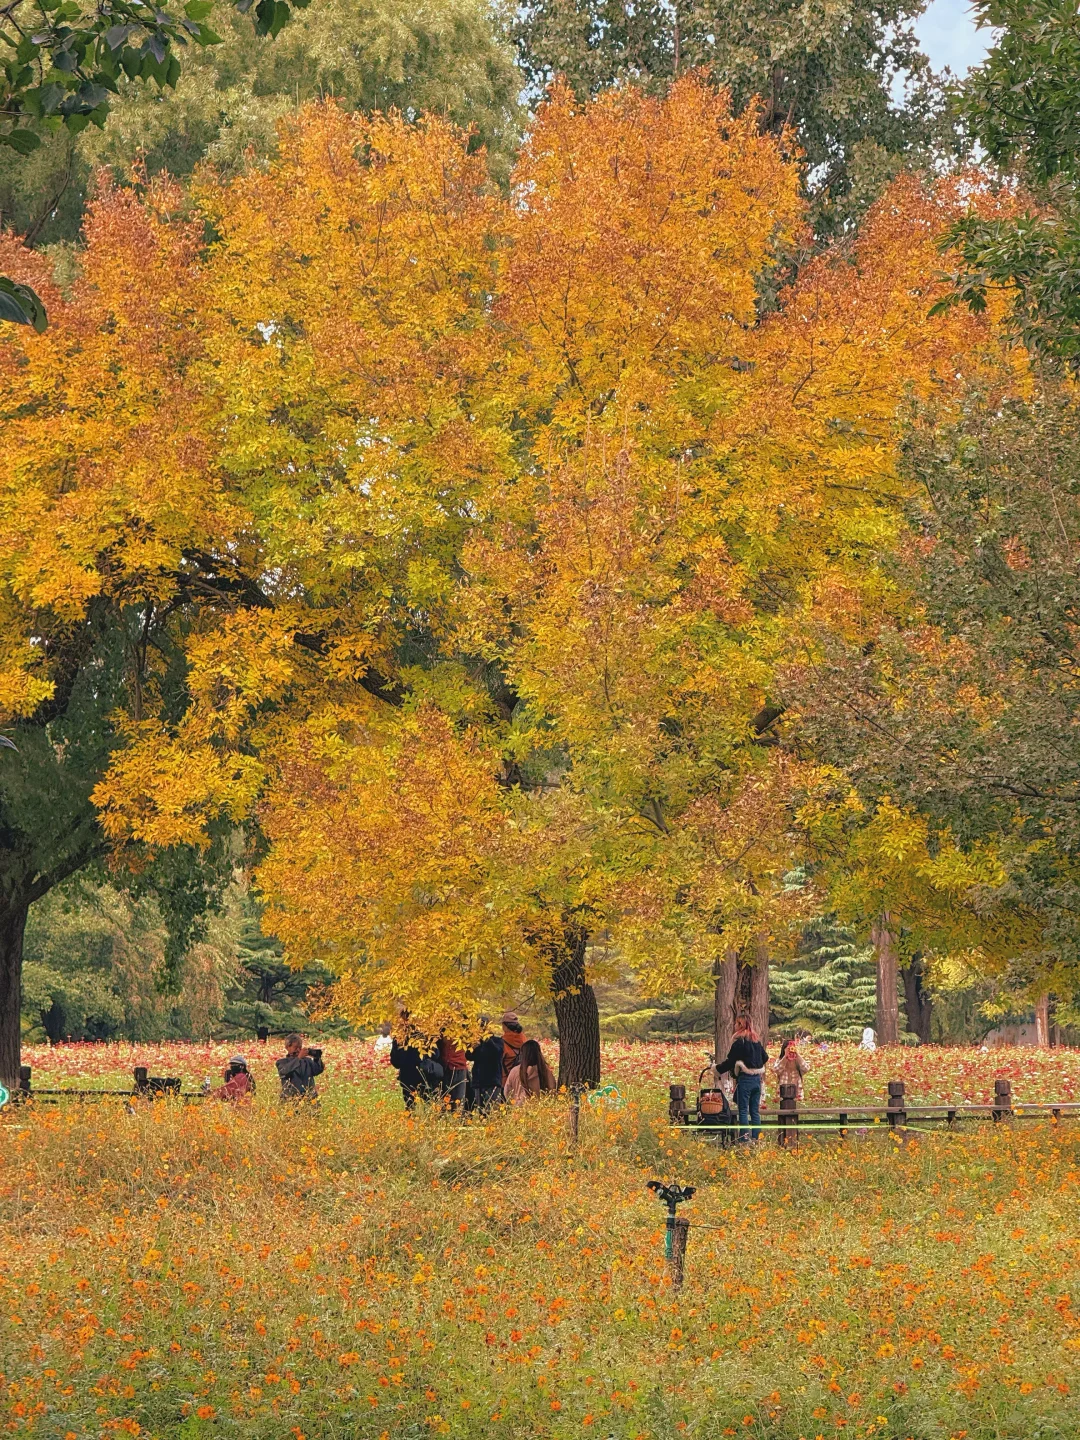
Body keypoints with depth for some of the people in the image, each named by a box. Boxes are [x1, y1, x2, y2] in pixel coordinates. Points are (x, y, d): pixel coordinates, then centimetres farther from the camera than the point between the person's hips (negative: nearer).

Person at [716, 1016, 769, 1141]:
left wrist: (717, 1070, 0)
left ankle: (744, 1138, -7)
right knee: (755, 1111, 10)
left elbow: (730, 1061, -12)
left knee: (743, 1110, -3)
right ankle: (756, 1137, 9)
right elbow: (765, 1058, 18)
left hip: (744, 1079, -7)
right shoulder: (756, 1040, 10)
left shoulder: (739, 1041, -11)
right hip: (757, 1078, 7)